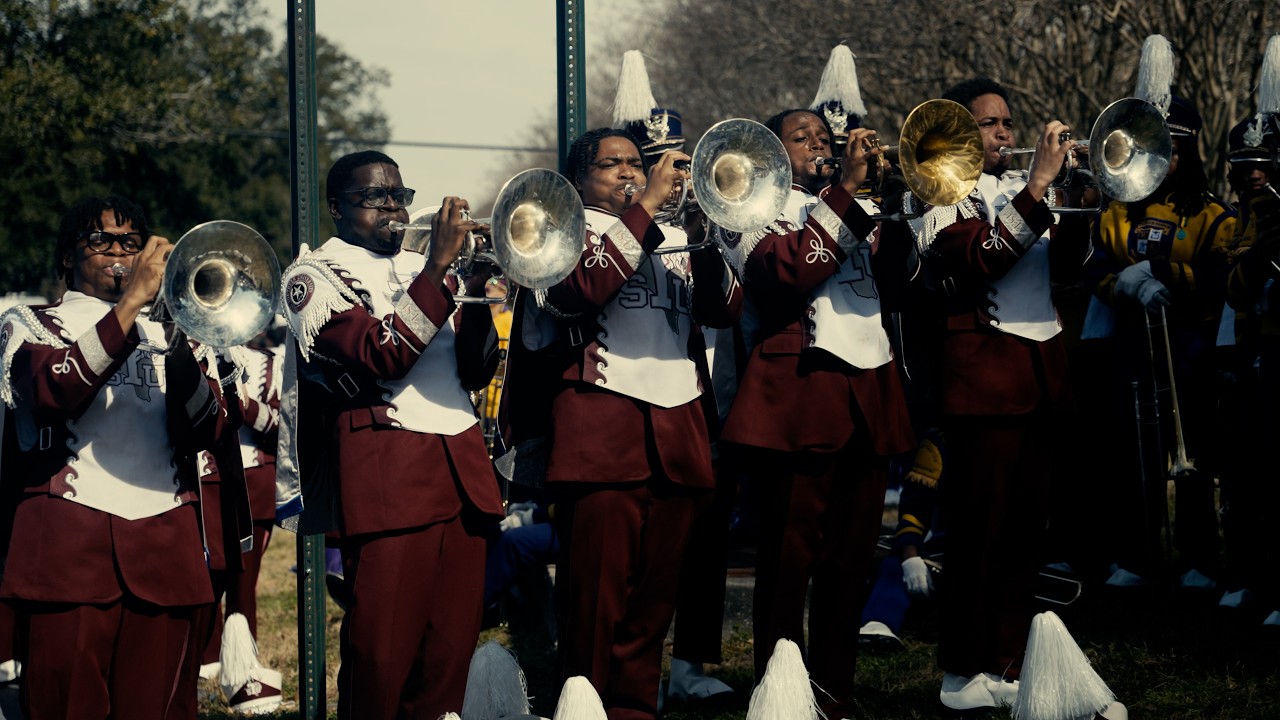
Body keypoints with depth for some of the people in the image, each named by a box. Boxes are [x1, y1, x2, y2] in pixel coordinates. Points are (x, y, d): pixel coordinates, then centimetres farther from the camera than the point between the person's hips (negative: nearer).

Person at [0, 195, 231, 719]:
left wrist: (179, 341, -9)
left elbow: (205, 432, 5)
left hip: (162, 549, 3)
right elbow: (57, 392, -12)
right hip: (68, 543, -3)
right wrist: (133, 301, -14)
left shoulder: (167, 331, 22)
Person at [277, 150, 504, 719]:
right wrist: (438, 266, -16)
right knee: (384, 650, -8)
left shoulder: (421, 268, 22)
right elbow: (380, 355, -14)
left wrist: (478, 288, -2)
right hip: (385, 472, -6)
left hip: (462, 462, 6)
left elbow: (474, 372, 15)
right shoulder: (315, 275, 2)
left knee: (452, 641, 2)